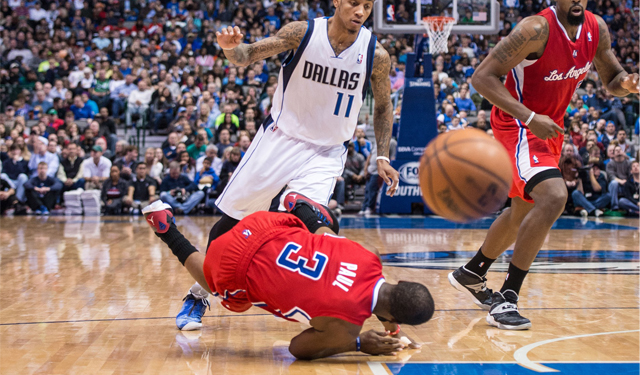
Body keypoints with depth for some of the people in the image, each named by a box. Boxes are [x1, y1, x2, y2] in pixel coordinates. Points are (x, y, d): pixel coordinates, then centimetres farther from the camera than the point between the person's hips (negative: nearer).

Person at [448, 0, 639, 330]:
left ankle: (471, 274, 42)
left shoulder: (596, 29, -3)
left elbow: (611, 81, 10)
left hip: (550, 126, 9)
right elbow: (481, 77, -26)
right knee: (554, 197, -28)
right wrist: (530, 118, -33)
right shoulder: (537, 29, -25)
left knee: (523, 211, 20)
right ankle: (506, 299, -21)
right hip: (518, 125, -8)